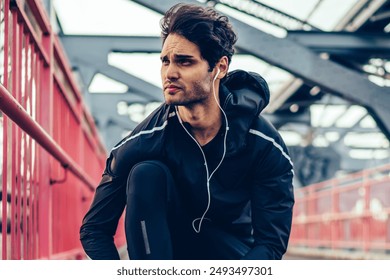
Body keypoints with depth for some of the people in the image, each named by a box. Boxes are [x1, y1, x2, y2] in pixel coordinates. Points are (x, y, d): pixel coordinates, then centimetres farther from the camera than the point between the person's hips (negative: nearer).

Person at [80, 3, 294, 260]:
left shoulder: (265, 145, -21)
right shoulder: (143, 141, -21)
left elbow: (271, 241, -20)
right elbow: (95, 229, -15)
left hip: (230, 250, -1)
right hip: (169, 246, 1)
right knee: (146, 173, -30)